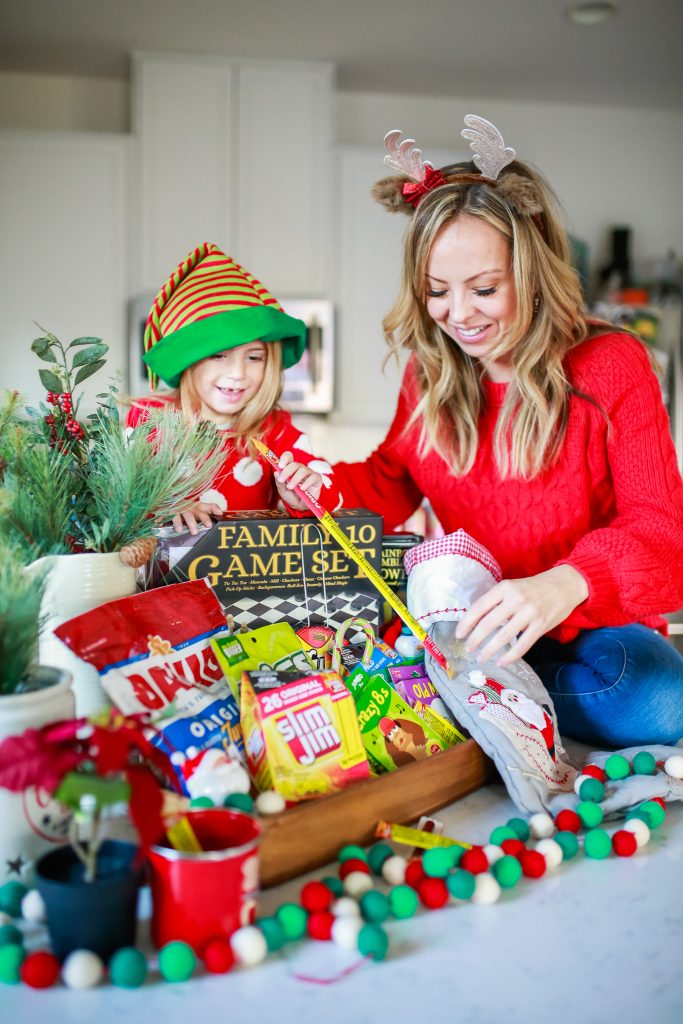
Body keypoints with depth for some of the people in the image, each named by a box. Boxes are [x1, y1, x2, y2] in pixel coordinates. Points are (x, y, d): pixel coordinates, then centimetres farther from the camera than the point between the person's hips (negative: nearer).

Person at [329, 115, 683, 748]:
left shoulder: (612, 367, -9)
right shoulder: (430, 374, 5)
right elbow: (391, 482, 15)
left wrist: (566, 584, -40)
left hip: (591, 630, -2)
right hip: (467, 621, 2)